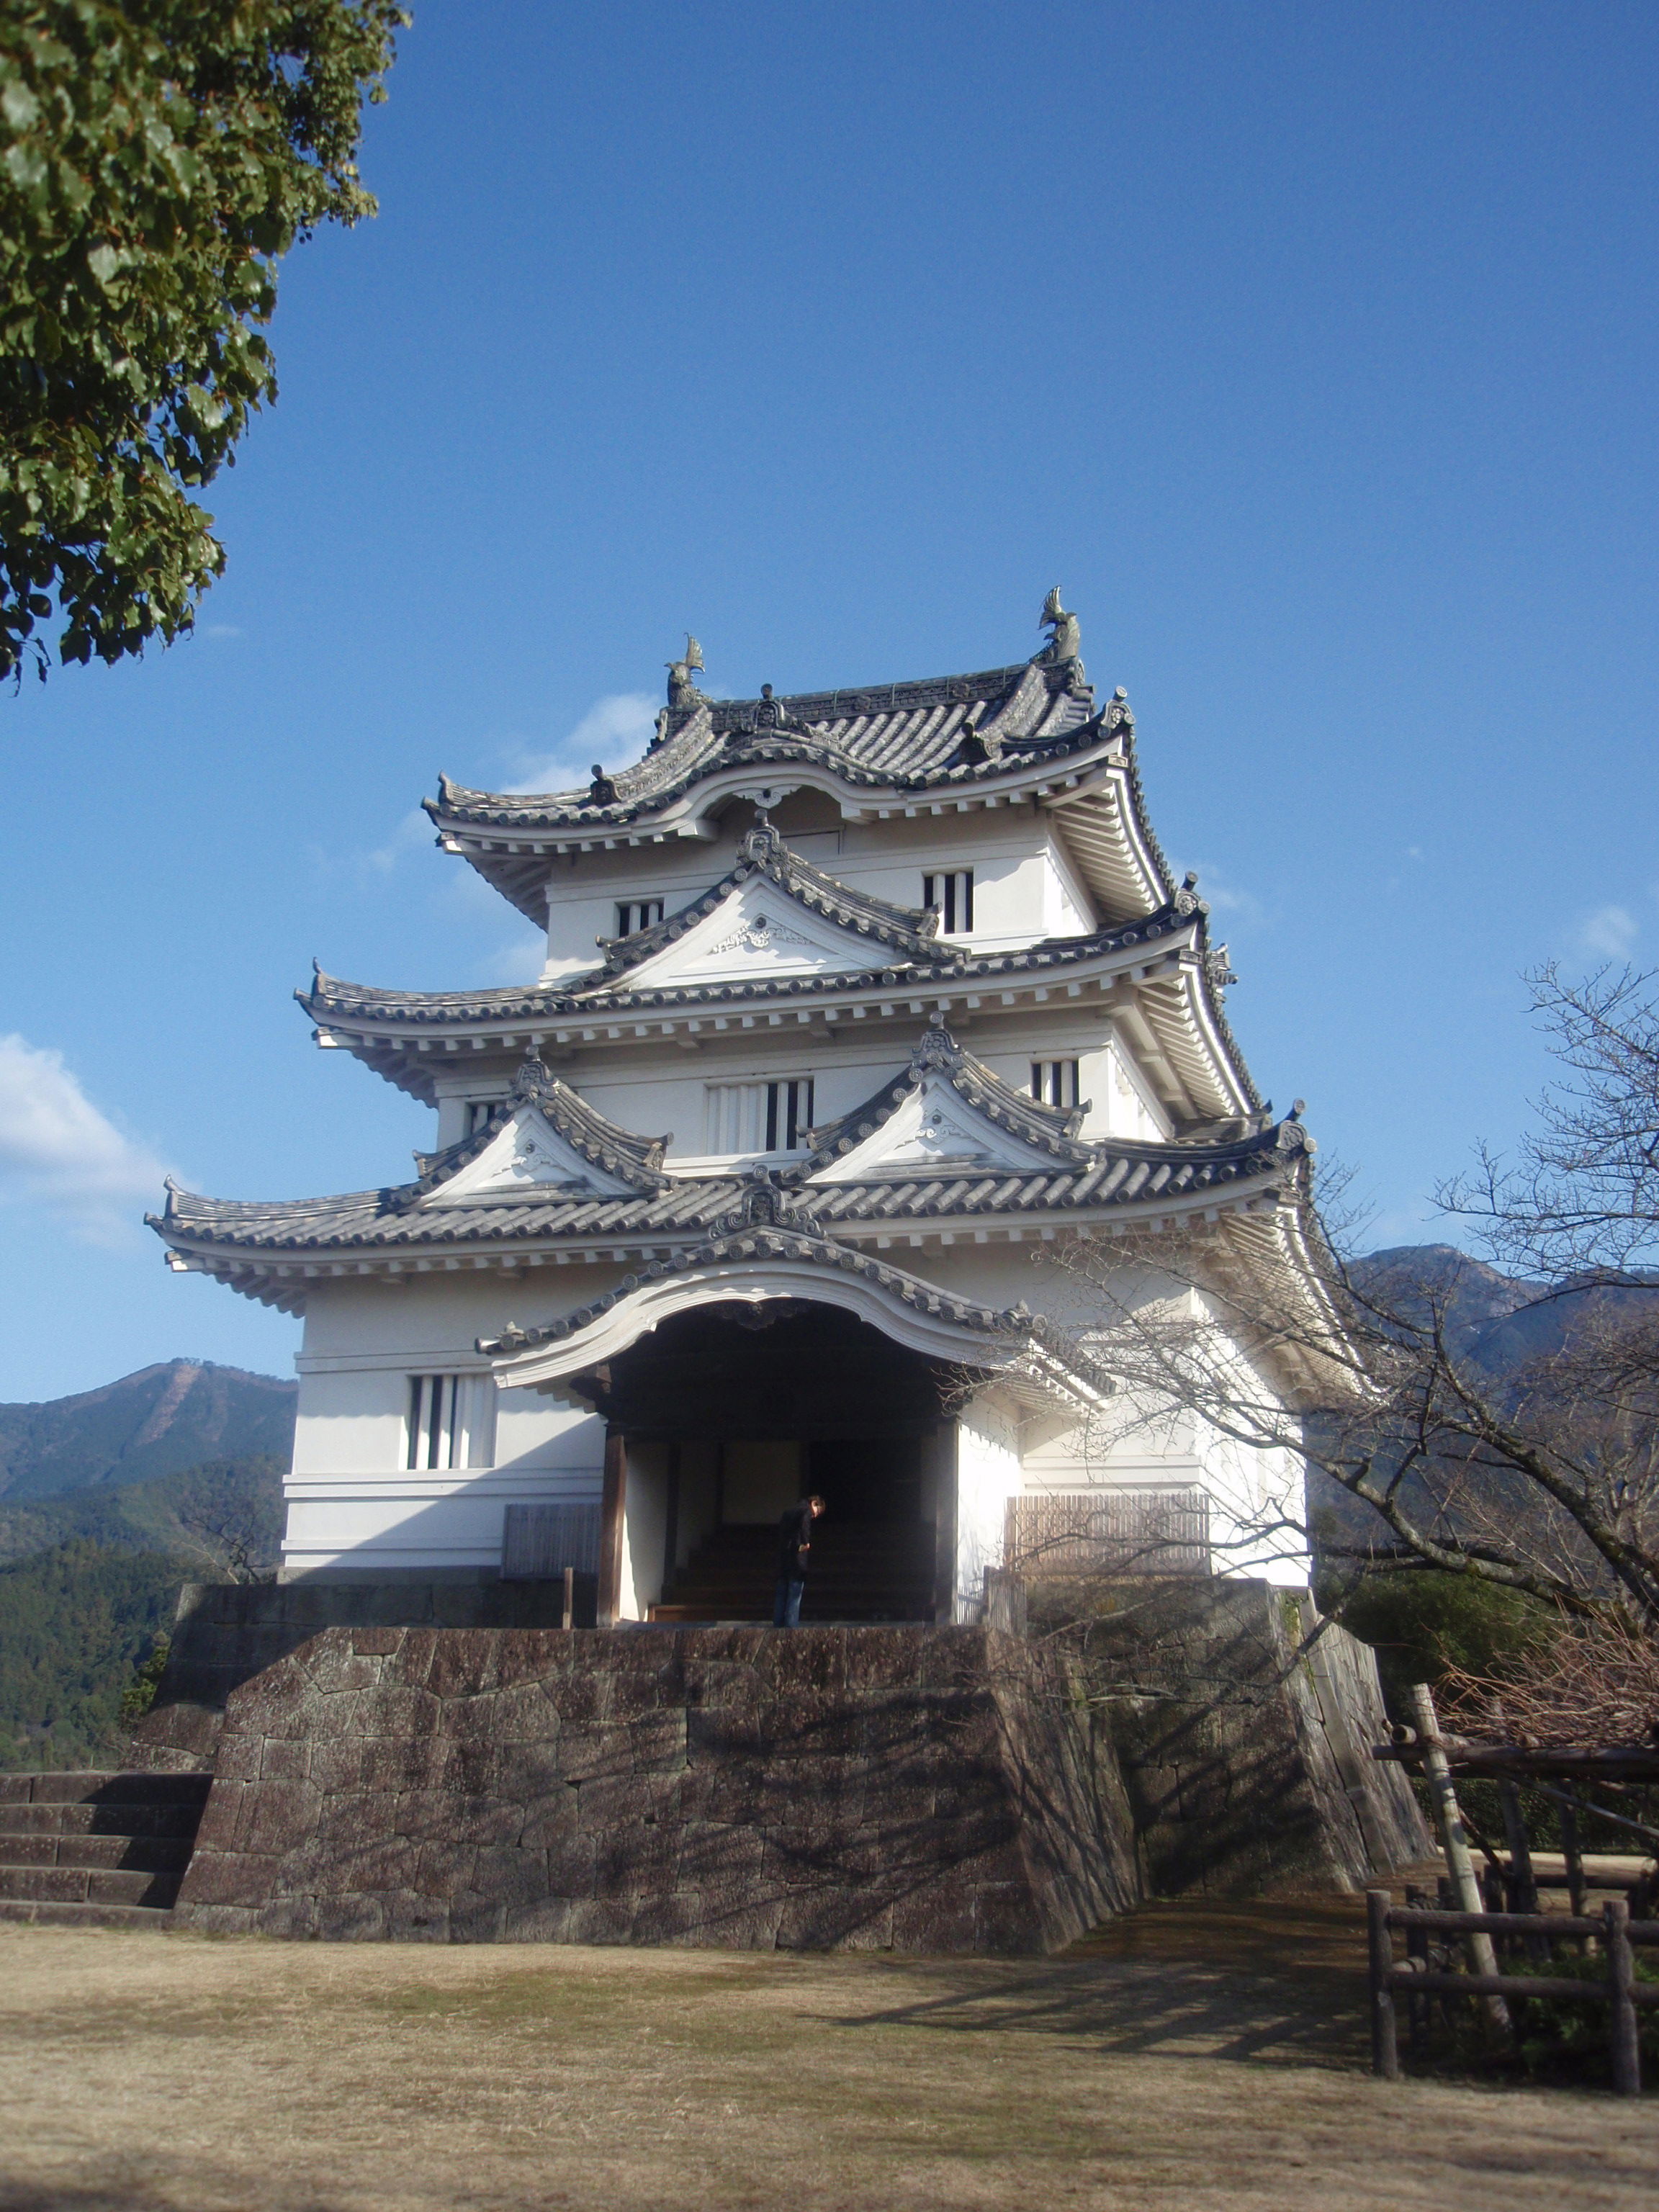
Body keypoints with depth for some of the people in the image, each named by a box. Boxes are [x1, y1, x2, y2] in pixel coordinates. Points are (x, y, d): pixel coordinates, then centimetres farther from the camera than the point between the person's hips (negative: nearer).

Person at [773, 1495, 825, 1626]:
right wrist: (805, 1542, -18)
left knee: (782, 1593, 11)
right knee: (795, 1594, -6)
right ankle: (791, 1625, -9)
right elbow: (804, 1523, -24)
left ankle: (778, 1623, 11)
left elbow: (781, 1528, 19)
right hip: (797, 1558, -7)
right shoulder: (806, 1510, -3)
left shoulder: (790, 1511, 22)